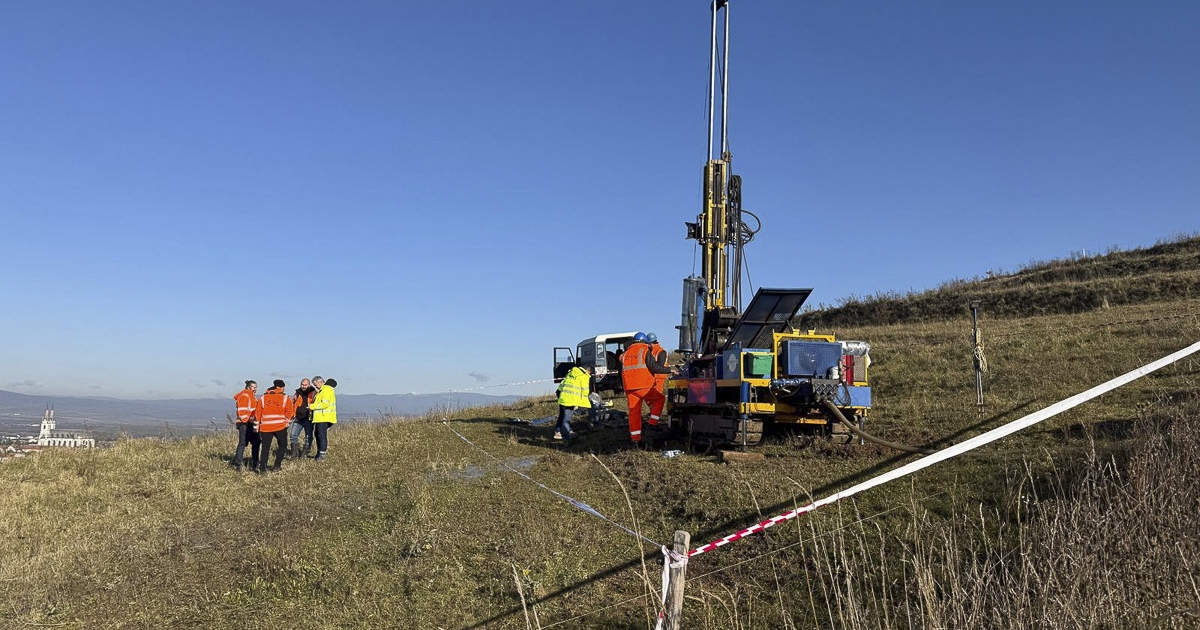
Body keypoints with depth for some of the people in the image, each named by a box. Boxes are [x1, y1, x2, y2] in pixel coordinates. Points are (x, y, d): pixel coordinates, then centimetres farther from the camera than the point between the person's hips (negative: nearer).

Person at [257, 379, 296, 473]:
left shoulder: (263, 398, 9)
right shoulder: (285, 398, 1)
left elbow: (258, 412, 9)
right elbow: (289, 412, -3)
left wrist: (258, 425, 15)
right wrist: (287, 420, 14)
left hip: (266, 427, 2)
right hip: (280, 426, -2)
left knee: (265, 447, 7)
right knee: (282, 445, 15)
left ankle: (262, 467, -2)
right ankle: (277, 465, 10)